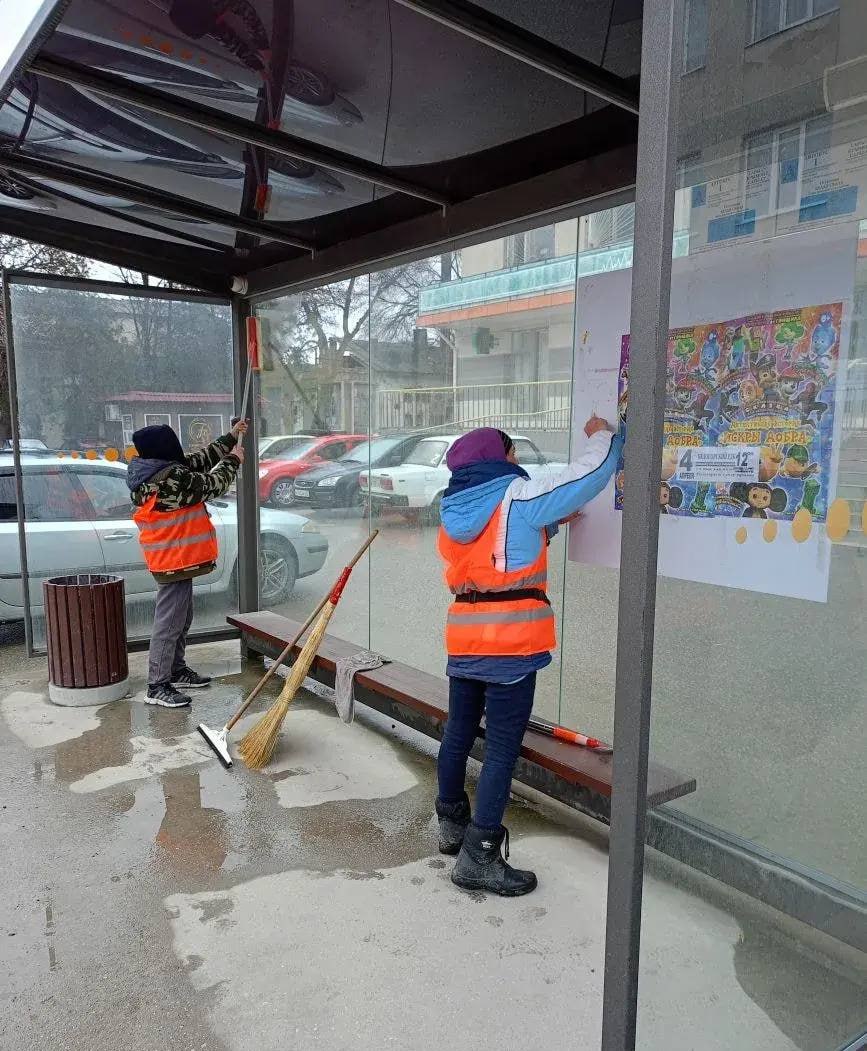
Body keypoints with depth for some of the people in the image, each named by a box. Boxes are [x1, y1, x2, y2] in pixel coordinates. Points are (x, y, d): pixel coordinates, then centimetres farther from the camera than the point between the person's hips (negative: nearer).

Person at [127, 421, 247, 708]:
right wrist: (232, 460, 3)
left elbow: (198, 461, 17)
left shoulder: (159, 472, 8)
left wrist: (230, 439, 21)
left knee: (181, 619, 21)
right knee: (169, 623, -5)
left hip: (174, 559, 11)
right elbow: (211, 485, -14)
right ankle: (157, 687, 2)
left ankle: (177, 671, 34)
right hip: (174, 561, -11)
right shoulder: (171, 479, -23)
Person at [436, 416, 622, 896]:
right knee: (502, 748, -1)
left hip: (464, 639, 8)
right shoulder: (517, 496, -9)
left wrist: (551, 523, 23)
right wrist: (602, 436, 13)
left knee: (458, 733, 19)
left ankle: (452, 824, 36)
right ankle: (478, 856, 3)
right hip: (510, 642, -8)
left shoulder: (455, 510, 13)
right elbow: (591, 474, -5)